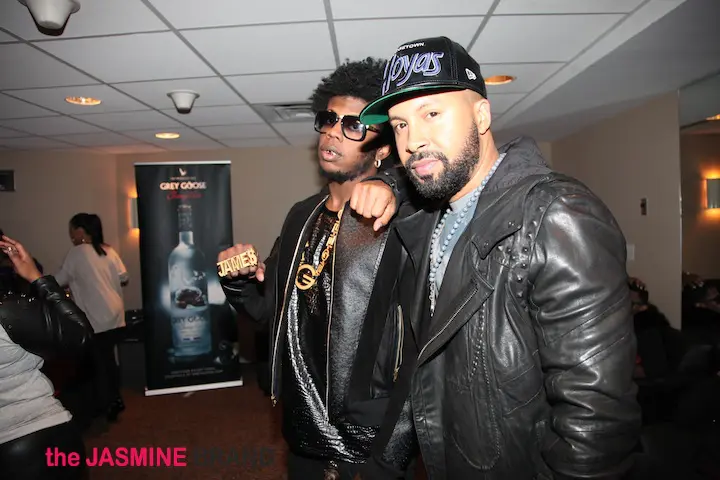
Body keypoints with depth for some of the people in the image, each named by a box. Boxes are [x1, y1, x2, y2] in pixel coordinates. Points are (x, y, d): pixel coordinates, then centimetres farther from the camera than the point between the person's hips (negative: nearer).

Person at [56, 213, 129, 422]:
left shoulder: (76, 252, -7)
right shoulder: (108, 250, 7)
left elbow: (58, 282, -2)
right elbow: (124, 278, 7)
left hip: (95, 319, -6)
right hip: (114, 315, 6)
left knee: (98, 363, 6)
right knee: (108, 358, 18)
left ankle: (105, 408, 14)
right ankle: (115, 400, 27)